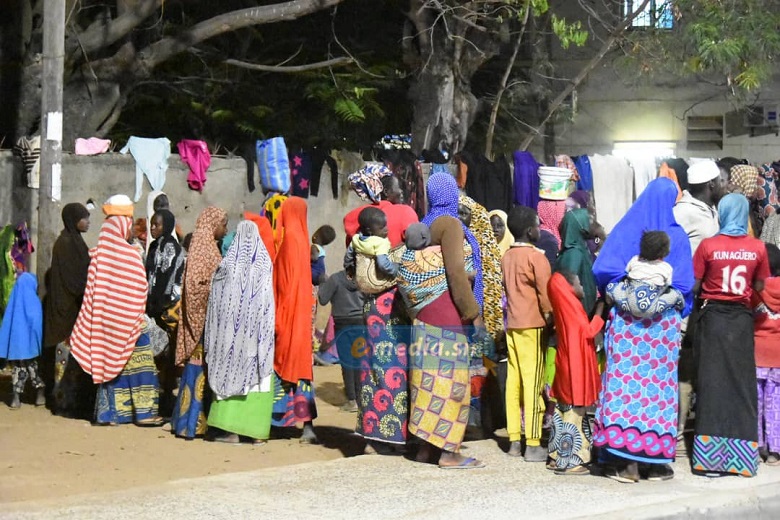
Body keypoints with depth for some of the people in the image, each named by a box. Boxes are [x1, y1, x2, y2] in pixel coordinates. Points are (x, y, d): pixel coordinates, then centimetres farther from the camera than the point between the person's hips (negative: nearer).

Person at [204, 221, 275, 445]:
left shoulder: (228, 265, -3)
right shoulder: (265, 263, -5)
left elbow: (216, 301, 0)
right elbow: (268, 303, -3)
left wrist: (211, 340, 9)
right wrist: (267, 331, 6)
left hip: (232, 331, 1)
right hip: (257, 329, 0)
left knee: (230, 373, 7)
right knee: (259, 376, 5)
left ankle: (231, 430, 3)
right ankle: (258, 431, 5)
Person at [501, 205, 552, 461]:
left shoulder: (507, 256, 10)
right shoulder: (536, 257, -11)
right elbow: (545, 293, -12)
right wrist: (549, 316, -2)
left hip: (512, 324, 7)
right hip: (532, 325, -7)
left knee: (514, 381, 8)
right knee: (533, 383, -5)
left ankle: (514, 440, 12)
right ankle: (533, 445, -5)